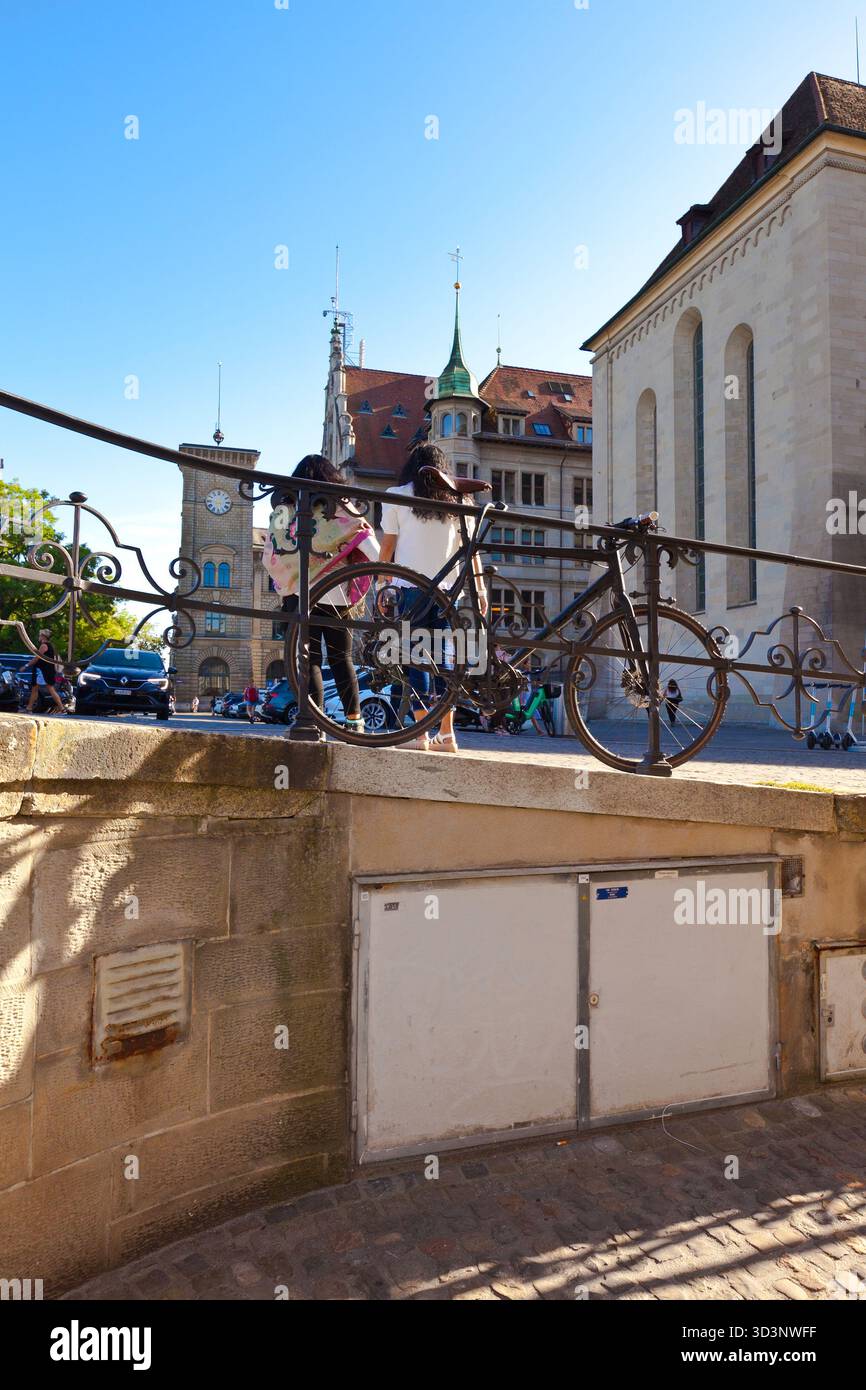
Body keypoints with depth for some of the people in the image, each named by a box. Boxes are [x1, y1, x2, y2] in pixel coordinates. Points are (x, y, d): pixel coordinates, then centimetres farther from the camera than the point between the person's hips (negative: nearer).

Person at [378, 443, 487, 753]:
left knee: (416, 659, -1)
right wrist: (480, 587, 8)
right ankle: (447, 734, 9)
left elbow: (387, 545, 3)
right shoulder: (455, 498, 11)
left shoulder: (397, 496, 4)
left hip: (411, 587, -3)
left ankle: (421, 734, -4)